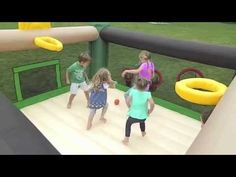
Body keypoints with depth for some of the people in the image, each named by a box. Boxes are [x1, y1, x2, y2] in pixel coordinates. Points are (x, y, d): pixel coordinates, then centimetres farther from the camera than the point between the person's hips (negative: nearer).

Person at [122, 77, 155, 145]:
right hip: (143, 116, 2)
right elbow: (152, 103, -24)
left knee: (128, 123, 29)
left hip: (133, 115, -1)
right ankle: (143, 132, 60)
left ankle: (126, 139, 23)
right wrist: (149, 111, -6)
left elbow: (127, 101, -15)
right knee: (142, 121, 38)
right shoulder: (147, 94, -12)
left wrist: (129, 107, 4)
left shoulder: (132, 91, -10)